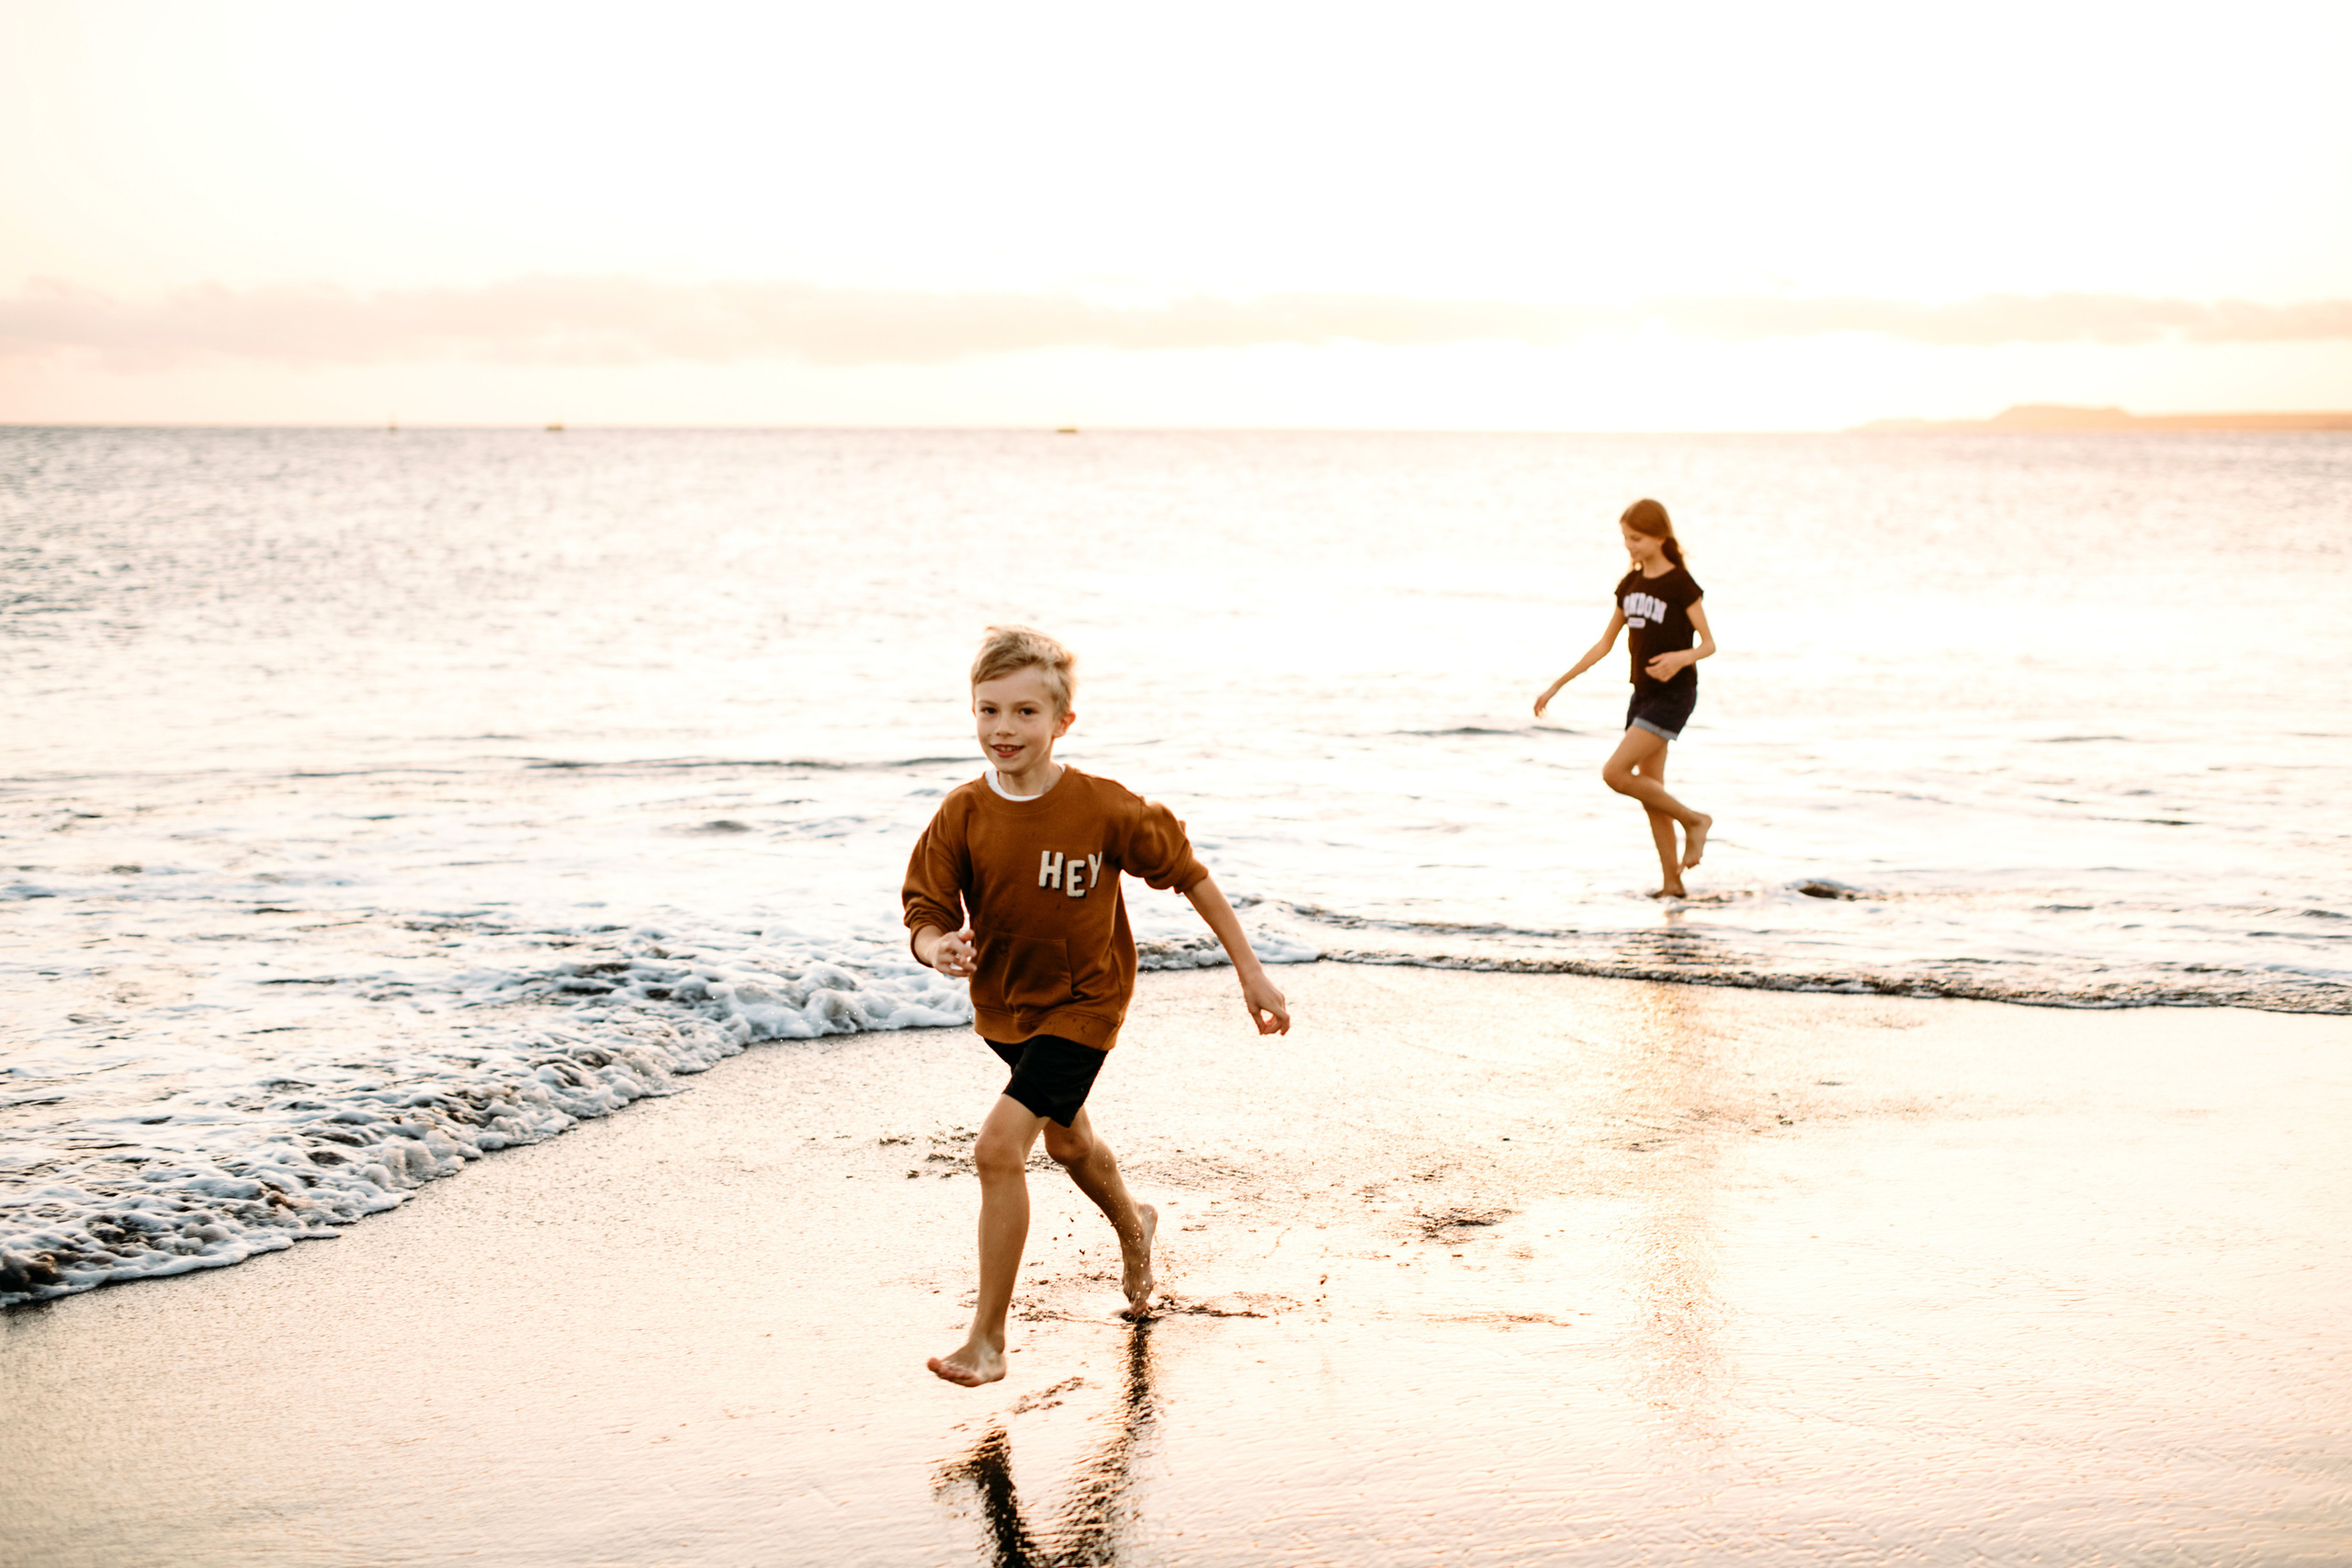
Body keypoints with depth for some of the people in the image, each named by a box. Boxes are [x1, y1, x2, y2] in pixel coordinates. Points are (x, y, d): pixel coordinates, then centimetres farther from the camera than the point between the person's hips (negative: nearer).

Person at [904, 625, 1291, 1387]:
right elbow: (925, 915, -13)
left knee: (1000, 1145, -21)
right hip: (1003, 1004, 5)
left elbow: (1189, 873, -11)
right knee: (1066, 1137, 28)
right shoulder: (961, 816, -16)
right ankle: (1133, 1227, 61)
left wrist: (1250, 970, -8)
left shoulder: (1103, 809, -23)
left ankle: (988, 1340, -10)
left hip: (1081, 1005, -5)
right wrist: (938, 948, -38)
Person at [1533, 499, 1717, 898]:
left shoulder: (1681, 584, -11)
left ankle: (1693, 819, 0)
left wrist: (1681, 658, -32)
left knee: (1615, 773, -17)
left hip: (1674, 694, -7)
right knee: (1650, 791, 6)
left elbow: (1708, 643, -10)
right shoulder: (1631, 584, 9)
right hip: (1644, 694, 7)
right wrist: (1557, 685, 12)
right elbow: (1604, 645, 14)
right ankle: (1673, 884, 12)